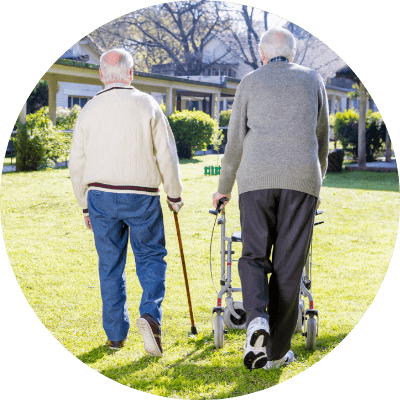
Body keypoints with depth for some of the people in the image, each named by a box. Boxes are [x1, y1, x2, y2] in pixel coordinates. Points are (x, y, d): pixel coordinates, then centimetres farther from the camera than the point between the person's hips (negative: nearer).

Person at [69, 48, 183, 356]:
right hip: (142, 196, -2)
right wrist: (174, 195, 6)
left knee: (110, 265, 11)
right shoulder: (147, 105, -3)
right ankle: (151, 314, -13)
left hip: (101, 195, 2)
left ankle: (116, 334, 14)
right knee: (151, 257, 10)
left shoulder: (89, 110, 4)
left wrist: (85, 205, 16)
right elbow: (166, 154, -4)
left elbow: (77, 162, 7)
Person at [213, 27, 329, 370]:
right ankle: (276, 351, 6)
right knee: (288, 265, 4)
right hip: (301, 178, 0)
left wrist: (224, 188, 24)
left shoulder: (250, 82, 14)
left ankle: (256, 318, -19)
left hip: (257, 177, 0)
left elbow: (235, 141, 12)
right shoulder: (313, 80, 17)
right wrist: (317, 185, 34)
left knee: (254, 256, 9)